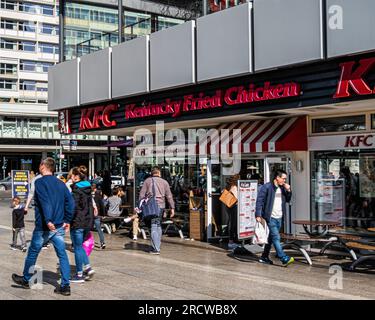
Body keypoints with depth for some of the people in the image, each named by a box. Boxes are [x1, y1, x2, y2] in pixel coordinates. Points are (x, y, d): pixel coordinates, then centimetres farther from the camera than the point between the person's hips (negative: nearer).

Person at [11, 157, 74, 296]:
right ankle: (65, 286, 2)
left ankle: (25, 280, 31)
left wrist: (48, 220, -27)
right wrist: (67, 220, 6)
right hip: (59, 227, 5)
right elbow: (70, 202, 4)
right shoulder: (61, 183, 9)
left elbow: (45, 202, -22)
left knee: (32, 253, 14)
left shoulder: (40, 182, -9)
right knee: (62, 255, 4)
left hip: (44, 226, -5)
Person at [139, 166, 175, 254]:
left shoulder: (147, 181, 7)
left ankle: (156, 249, -9)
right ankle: (157, 246, 20)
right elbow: (169, 196, 8)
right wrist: (172, 208, 9)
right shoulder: (164, 182, 12)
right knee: (158, 225, 15)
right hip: (161, 206, 2)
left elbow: (142, 195, 2)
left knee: (154, 226, -4)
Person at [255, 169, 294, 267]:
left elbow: (288, 200, 21)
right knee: (276, 237, -11)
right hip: (271, 217, -8)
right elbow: (259, 201, -11)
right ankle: (284, 258, -15)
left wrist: (288, 191, 2)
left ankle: (264, 257, 23)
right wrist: (258, 215, -18)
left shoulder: (282, 188, 12)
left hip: (279, 218, 8)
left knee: (271, 238, 13)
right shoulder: (266, 187, -9)